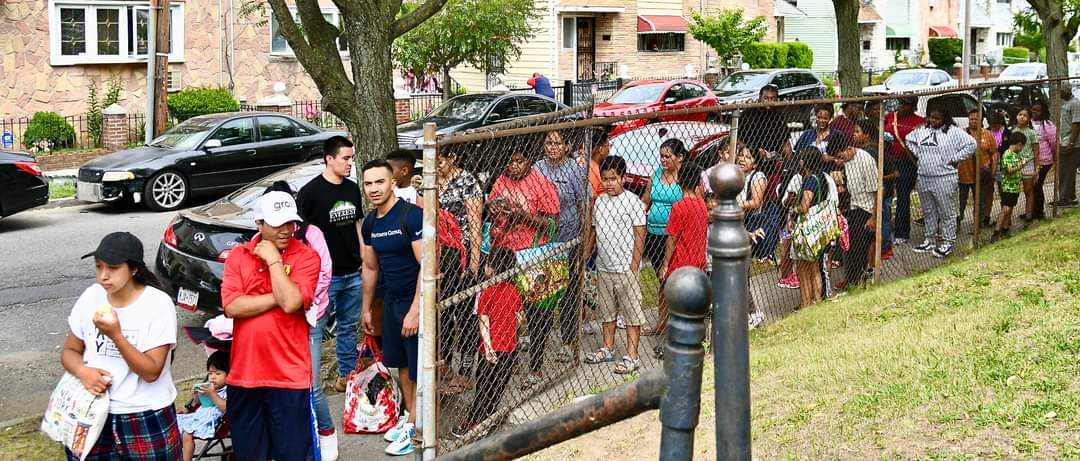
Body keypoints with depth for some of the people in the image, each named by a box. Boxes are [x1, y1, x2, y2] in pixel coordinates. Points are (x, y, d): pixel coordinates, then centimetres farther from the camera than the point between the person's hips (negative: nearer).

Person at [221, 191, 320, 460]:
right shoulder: (238, 256, 4)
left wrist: (274, 260, -12)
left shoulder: (307, 257, -5)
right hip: (244, 374, 3)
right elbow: (231, 306, -9)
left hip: (290, 375, -3)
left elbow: (291, 302, -19)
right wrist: (280, 296, -12)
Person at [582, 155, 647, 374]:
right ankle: (608, 349, 30)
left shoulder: (632, 202, -11)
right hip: (603, 267, 6)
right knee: (607, 310, 17)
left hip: (625, 268, -6)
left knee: (631, 313, 1)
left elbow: (640, 236, -12)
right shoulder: (600, 201, 8)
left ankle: (632, 356, 6)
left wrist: (634, 267, -15)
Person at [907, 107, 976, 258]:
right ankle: (930, 241, 27)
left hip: (944, 179, -6)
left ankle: (948, 243, 4)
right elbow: (909, 140, 26)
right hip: (923, 178, 6)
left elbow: (971, 144, -13)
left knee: (947, 213, -1)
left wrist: (955, 159, -13)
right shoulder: (921, 131, 9)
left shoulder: (953, 132, -9)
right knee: (928, 212, 16)